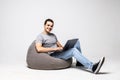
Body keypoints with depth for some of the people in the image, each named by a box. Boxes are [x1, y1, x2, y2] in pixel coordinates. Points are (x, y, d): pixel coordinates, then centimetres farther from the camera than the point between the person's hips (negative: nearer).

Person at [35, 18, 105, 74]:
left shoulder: (53, 35, 21)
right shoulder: (40, 36, -5)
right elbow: (39, 49, -23)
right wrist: (55, 49, -23)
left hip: (59, 53, 8)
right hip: (52, 56, -8)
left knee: (77, 42, -2)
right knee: (74, 50, -29)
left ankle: (80, 62, 3)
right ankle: (92, 67, -41)